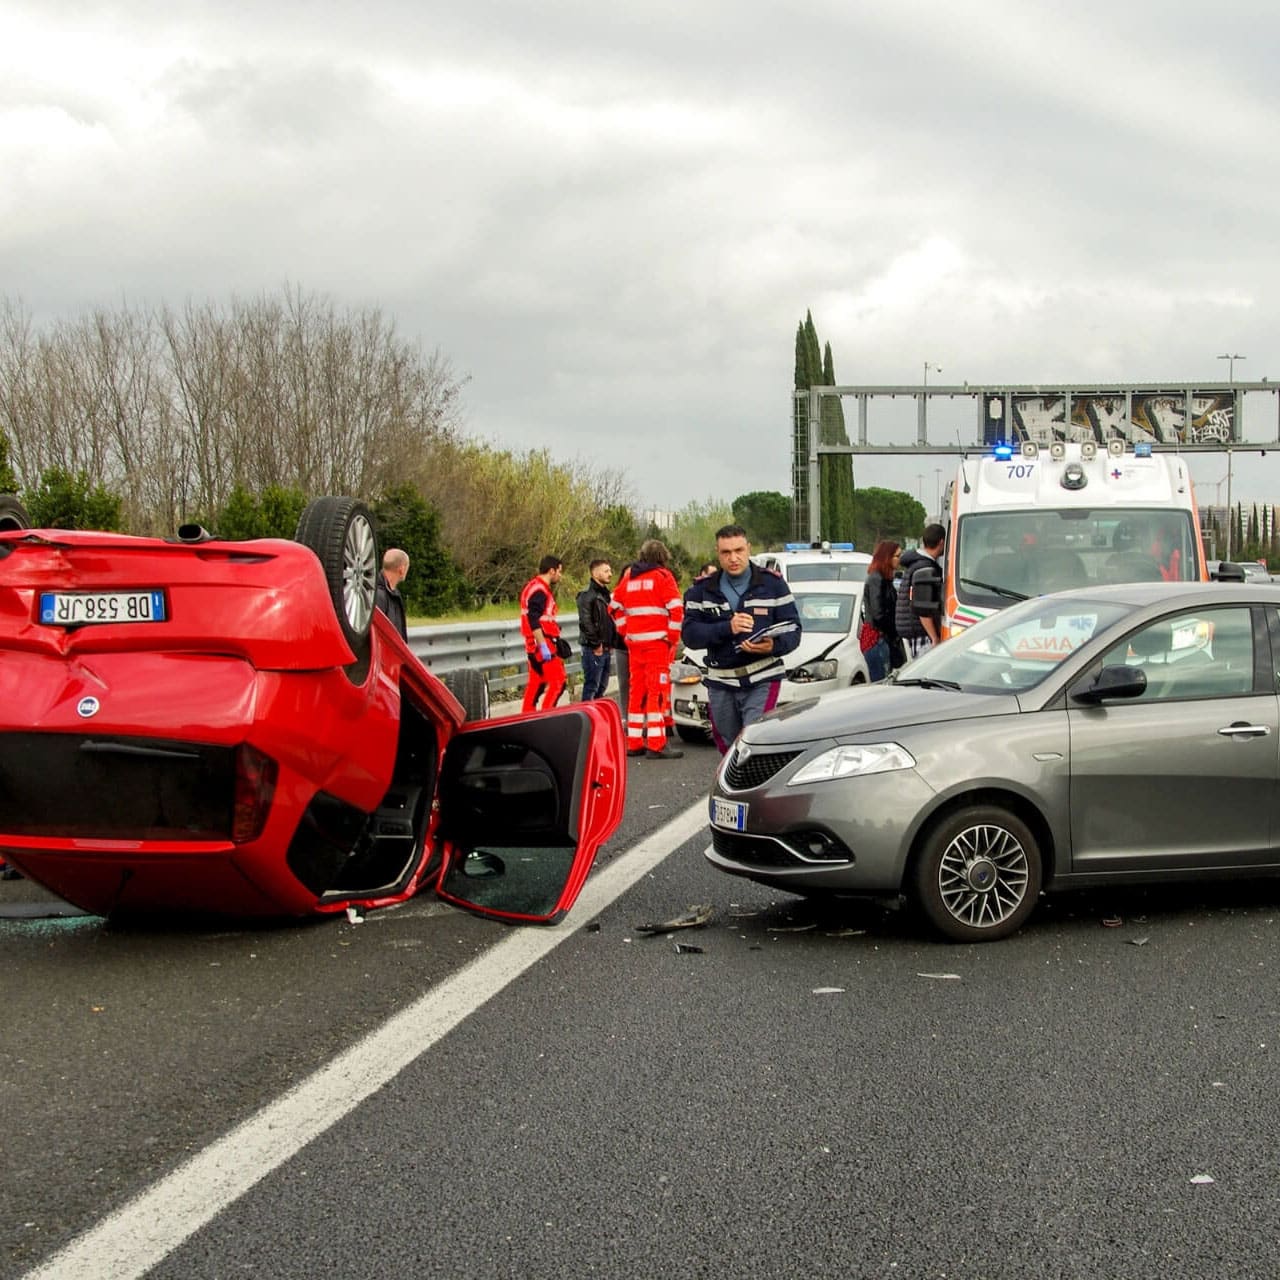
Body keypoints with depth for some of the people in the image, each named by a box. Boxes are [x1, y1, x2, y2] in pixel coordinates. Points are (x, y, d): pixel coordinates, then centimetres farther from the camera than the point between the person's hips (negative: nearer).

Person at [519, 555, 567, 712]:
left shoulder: (534, 587, 18)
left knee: (536, 684, 13)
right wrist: (543, 646, -26)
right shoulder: (539, 590, -15)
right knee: (557, 682, -11)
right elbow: (534, 621, -23)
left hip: (534, 645, 10)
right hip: (543, 643, -10)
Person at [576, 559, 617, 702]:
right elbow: (585, 622, -19)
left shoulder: (605, 593, 18)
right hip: (594, 649, -9)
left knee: (602, 686, 13)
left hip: (606, 648, 9)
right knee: (591, 686, -7)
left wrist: (612, 643, 14)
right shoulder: (587, 594, -12)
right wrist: (596, 644, -18)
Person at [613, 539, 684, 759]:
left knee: (637, 690, 11)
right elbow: (676, 609, -11)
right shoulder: (662, 576, -3)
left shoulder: (628, 577, 14)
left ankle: (634, 742, 14)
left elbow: (616, 608, 17)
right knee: (658, 691, -6)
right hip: (657, 642, -6)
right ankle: (656, 745, -11)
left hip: (634, 642, 6)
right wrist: (673, 637, -3)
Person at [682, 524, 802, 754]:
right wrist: (726, 628, -21)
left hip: (762, 681, -3)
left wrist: (774, 646, -24)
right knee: (729, 751, 12)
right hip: (720, 684, 3)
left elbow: (793, 629, -1)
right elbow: (689, 634, -5)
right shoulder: (702, 590, 6)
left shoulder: (773, 584, 2)